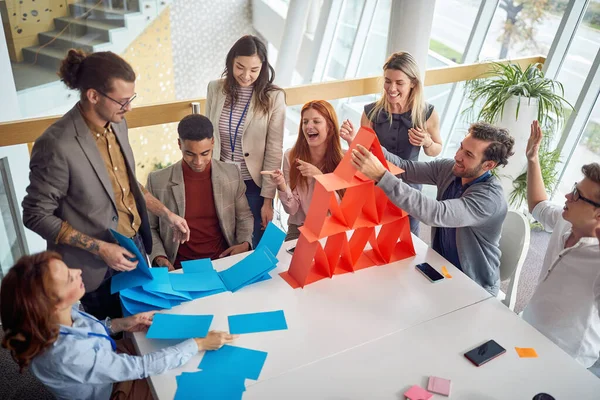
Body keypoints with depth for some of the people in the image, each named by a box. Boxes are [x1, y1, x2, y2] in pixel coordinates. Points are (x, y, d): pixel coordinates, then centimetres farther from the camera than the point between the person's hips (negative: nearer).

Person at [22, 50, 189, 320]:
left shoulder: (116, 124, -3)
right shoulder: (57, 145, -26)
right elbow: (36, 215, -18)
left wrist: (166, 213, 4)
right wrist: (100, 248, -21)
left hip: (134, 247, 7)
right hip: (97, 267, -6)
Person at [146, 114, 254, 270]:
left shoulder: (232, 174, 1)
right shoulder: (157, 181, -4)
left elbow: (244, 216, 14)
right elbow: (149, 228, 8)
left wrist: (245, 243, -3)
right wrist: (158, 257, -8)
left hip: (224, 261, 2)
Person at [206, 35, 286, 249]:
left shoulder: (273, 97, -11)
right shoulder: (215, 89, -4)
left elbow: (274, 152, -9)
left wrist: (267, 199, -9)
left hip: (254, 184, -2)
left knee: (254, 247, 12)